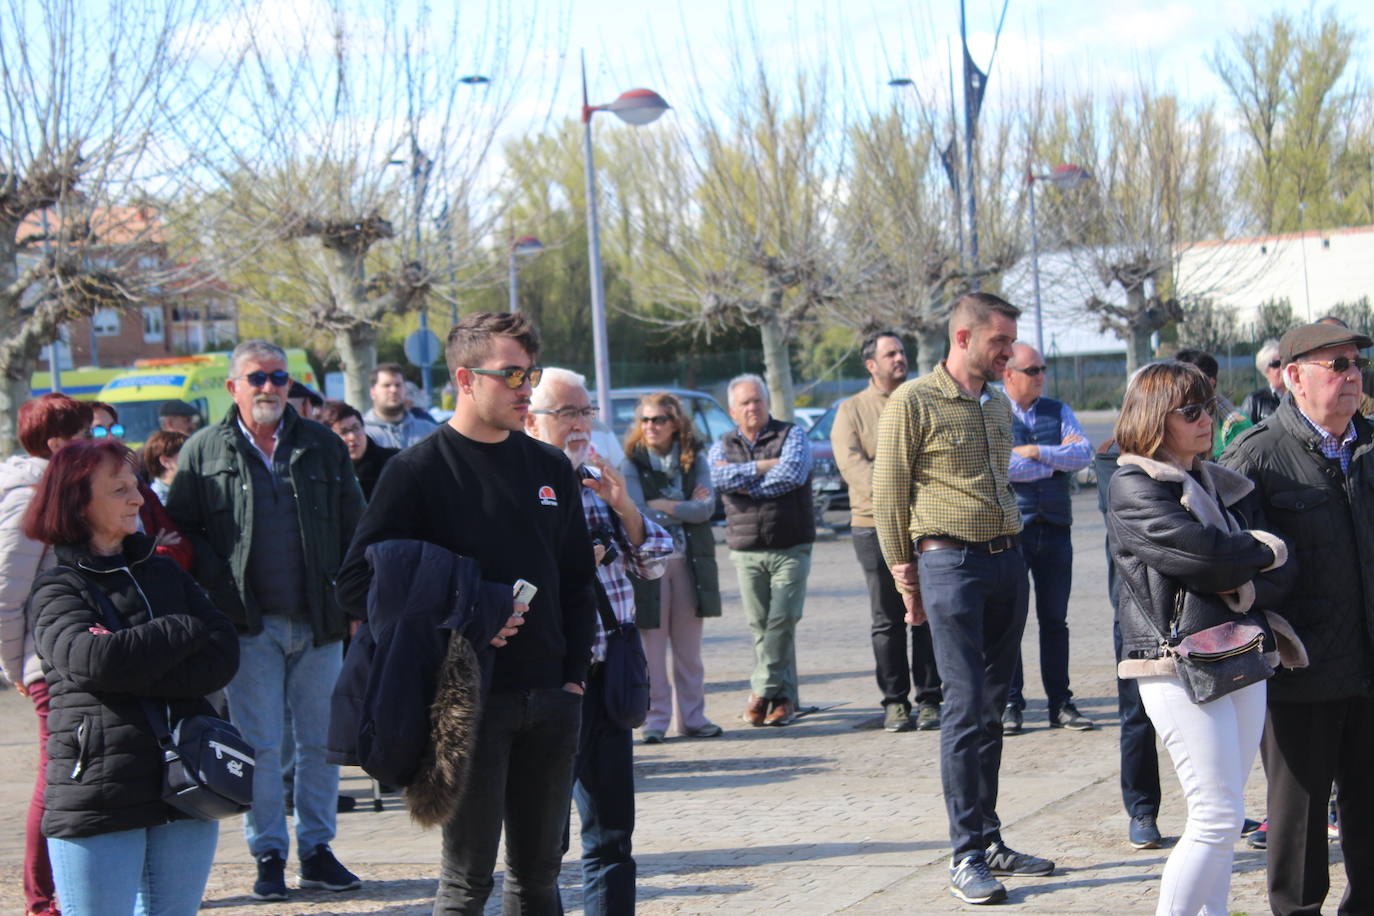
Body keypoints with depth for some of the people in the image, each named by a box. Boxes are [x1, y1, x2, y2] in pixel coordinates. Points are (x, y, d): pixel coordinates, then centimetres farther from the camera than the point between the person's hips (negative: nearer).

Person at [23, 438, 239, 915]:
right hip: (96, 800, -5)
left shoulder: (164, 573, 15)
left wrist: (138, 677, -13)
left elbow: (224, 657, 1)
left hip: (185, 788, 5)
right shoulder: (58, 589, 0)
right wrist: (184, 631, -6)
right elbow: (93, 658, -20)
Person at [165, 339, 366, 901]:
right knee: (259, 745, 0)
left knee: (321, 740, 6)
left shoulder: (322, 446, 9)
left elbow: (353, 526, 11)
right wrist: (221, 587, -9)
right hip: (250, 624, -2)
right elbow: (180, 530, 3)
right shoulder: (204, 451, 4)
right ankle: (268, 855, 9)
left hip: (317, 622, 2)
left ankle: (316, 849, 16)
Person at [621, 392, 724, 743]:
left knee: (689, 648, 8)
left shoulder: (695, 459, 7)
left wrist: (663, 506, -10)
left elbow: (707, 507, -6)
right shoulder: (631, 463, -1)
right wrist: (687, 509, -6)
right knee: (652, 645, -3)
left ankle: (692, 717, 14)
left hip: (689, 560, 3)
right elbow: (638, 516, -11)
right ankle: (656, 719, 3)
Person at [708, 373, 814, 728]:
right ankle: (784, 697, 8)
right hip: (746, 551, 3)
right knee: (760, 625, 0)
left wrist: (744, 482, -6)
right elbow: (718, 477, -9)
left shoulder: (792, 435, 5)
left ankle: (763, 690, -5)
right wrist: (764, 466, -11)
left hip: (790, 548, -3)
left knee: (782, 620, -13)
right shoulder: (723, 446, 13)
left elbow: (792, 474, -14)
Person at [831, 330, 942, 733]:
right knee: (887, 620, 2)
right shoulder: (852, 411, 5)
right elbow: (851, 462, -8)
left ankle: (929, 699, 7)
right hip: (875, 525, -1)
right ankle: (895, 702, 9)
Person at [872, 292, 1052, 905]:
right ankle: (966, 857, -5)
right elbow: (887, 495, -6)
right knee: (966, 707, -9)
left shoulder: (998, 406, 16)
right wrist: (906, 581, -6)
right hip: (950, 562, -7)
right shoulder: (914, 402, -6)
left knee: (992, 707, 10)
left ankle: (990, 842, 16)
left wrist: (1010, 550, 15)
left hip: (1007, 561, 7)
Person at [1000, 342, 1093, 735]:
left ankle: (1061, 703, 11)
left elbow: (1084, 454, -2)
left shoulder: (1059, 412, 13)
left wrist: (1036, 452, -12)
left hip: (1055, 528, 3)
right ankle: (1009, 704, 5)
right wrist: (1058, 460, -5)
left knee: (1055, 619, 6)